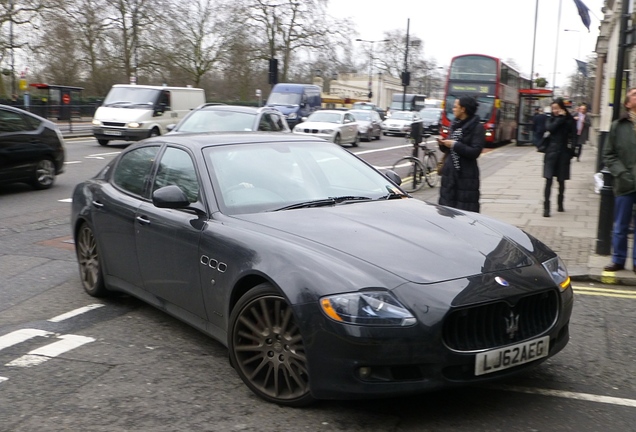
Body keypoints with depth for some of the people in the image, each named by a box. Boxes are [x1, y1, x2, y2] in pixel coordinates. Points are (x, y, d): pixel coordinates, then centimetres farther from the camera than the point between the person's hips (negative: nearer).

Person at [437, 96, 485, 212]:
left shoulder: (477, 128, -7)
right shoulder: (455, 125, 14)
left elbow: (475, 152, -16)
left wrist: (454, 145, -17)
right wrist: (443, 144, -1)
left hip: (466, 176, -6)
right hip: (449, 172, 7)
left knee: (466, 210, -5)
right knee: (446, 205, 5)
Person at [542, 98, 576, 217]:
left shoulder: (570, 121, 2)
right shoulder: (550, 119, 6)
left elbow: (573, 137, 1)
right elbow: (550, 128, -16)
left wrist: (571, 151, -10)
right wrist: (560, 118, -11)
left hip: (563, 154, 0)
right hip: (551, 153, 0)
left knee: (561, 181, 10)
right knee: (549, 180, -8)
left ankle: (560, 204, 28)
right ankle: (546, 207, -9)